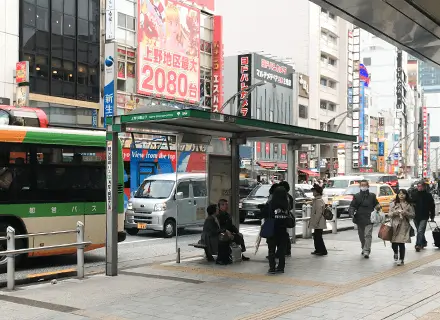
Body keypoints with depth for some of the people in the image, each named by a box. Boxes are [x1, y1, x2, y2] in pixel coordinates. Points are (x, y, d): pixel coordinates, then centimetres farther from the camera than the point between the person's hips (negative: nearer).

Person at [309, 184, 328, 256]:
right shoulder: (316, 200, 16)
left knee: (318, 236, -6)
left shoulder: (318, 201, -17)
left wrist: (315, 223, -21)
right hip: (317, 223, 10)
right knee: (316, 236, 15)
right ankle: (317, 250, 24)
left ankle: (323, 251, -1)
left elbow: (318, 213, -22)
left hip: (319, 223, -10)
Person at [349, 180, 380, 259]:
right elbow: (352, 206, 5)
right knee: (361, 236, 14)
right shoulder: (357, 196, 8)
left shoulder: (372, 195, 7)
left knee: (368, 235, -15)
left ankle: (366, 251, -18)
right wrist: (352, 212, -13)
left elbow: (376, 204, 12)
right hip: (359, 219, 3)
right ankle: (364, 248, 32)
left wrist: (378, 207, -11)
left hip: (369, 219, -3)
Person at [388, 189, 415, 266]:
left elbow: (412, 215, 5)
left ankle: (401, 259, 7)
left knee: (401, 243, -6)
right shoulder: (393, 204, 8)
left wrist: (406, 213, -12)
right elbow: (389, 214, 7)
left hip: (404, 226, -1)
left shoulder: (408, 205, 5)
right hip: (394, 225, 1)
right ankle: (396, 253, 35)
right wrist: (394, 213, -12)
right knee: (394, 243, 2)